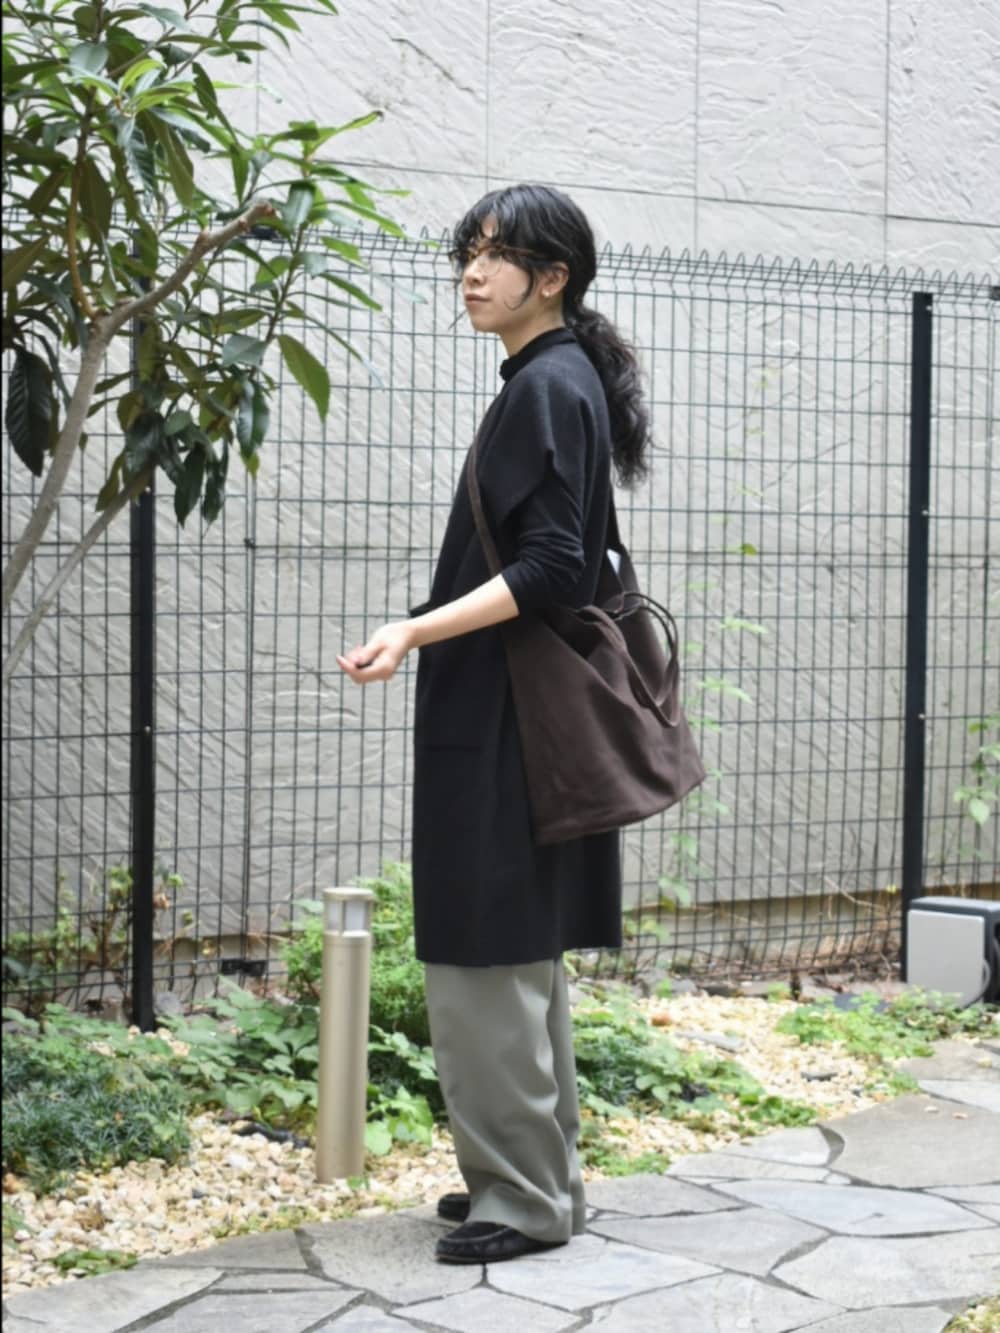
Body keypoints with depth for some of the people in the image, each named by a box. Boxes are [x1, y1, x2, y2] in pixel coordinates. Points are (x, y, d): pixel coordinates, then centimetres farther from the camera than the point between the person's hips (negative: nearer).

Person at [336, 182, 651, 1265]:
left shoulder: (551, 388, -14)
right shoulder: (545, 382, 15)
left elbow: (547, 568, -21)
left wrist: (416, 631, -27)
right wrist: (427, 633, 25)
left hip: (511, 717, -10)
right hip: (504, 711, 10)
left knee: (488, 955, -7)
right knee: (519, 956, 14)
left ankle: (525, 1197, 0)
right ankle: (539, 1177, 22)